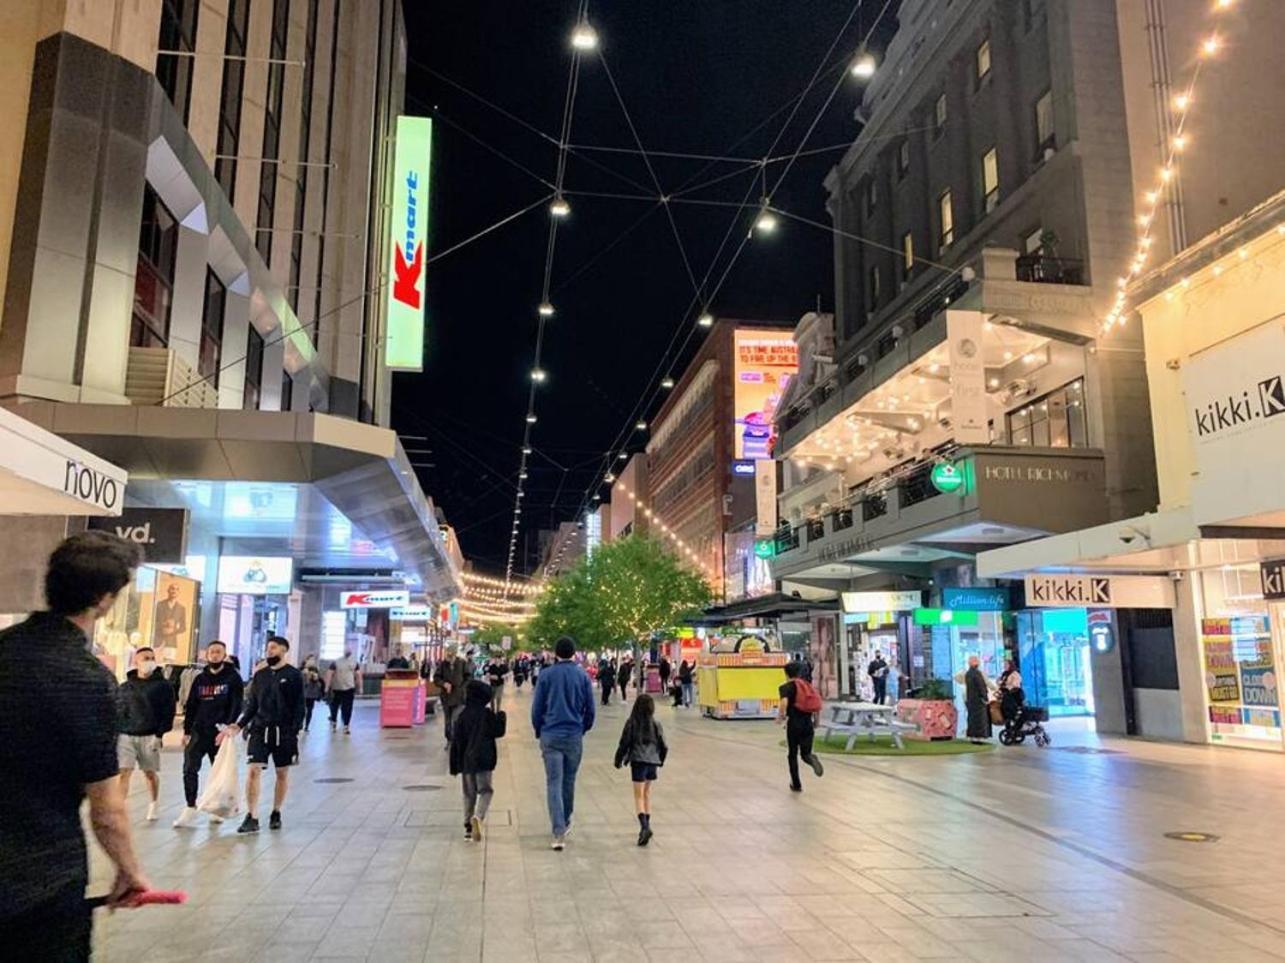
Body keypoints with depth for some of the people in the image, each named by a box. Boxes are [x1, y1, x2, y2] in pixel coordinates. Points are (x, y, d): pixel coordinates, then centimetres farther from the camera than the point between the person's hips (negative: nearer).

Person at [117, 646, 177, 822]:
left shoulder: (163, 686, 1)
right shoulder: (124, 687, 10)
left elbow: (168, 714, -4)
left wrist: (159, 735, -13)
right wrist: (114, 734, 3)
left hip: (149, 737, -1)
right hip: (125, 736, 2)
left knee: (150, 774, 8)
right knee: (123, 773, -8)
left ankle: (153, 806, 27)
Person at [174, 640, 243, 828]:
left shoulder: (233, 679, -1)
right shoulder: (200, 679, 10)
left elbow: (236, 706, -7)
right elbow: (190, 706, 11)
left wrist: (227, 728, -18)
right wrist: (187, 731, 6)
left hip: (220, 733, -2)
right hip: (199, 731, 3)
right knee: (189, 769, -11)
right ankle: (190, 810, -9)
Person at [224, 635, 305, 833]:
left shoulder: (294, 675, -3)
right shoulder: (260, 675, 9)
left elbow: (299, 707, -5)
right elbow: (252, 706, 13)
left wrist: (294, 732, -13)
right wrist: (238, 726, 2)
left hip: (284, 732, -3)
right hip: (260, 729, 3)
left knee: (282, 773, 9)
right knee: (253, 770, -9)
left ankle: (276, 813, 25)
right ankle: (251, 818, -4)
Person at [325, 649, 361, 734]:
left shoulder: (335, 663, 2)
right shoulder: (354, 663, 3)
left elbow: (329, 674, -4)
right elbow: (358, 675, 0)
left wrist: (327, 686, -3)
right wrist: (359, 687, 5)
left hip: (336, 688, 1)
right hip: (349, 688, -1)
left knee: (334, 706, 18)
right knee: (347, 708, 1)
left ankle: (333, 722, 22)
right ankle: (346, 726, -2)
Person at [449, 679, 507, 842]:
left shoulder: (463, 715, 1)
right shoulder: (487, 714, -8)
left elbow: (457, 741, 2)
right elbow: (498, 731, -2)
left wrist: (455, 765, 8)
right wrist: (501, 717, 14)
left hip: (466, 761, 3)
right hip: (484, 760, -3)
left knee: (469, 794, 14)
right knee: (485, 790, 4)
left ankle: (468, 827, 15)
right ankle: (478, 816, -22)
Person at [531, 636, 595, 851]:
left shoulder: (546, 675, -2)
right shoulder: (583, 676, 1)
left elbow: (536, 708, 0)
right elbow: (590, 709, 4)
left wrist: (539, 732, 14)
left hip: (550, 736, -1)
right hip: (574, 736, 1)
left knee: (553, 783, -1)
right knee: (569, 781, 16)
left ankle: (559, 832, -10)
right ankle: (565, 823, 31)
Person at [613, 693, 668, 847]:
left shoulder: (631, 723, -7)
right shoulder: (655, 724, 1)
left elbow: (624, 743, -5)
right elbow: (663, 745, 6)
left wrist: (618, 760, 8)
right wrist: (660, 760, 23)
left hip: (638, 761, -4)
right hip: (653, 761, 4)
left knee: (639, 795, -3)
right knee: (647, 793, 19)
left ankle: (644, 826, -21)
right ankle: (646, 826, 25)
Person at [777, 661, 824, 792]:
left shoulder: (786, 687, -4)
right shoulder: (808, 685, 12)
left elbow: (784, 703, -22)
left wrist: (780, 717, -6)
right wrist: (815, 721, 20)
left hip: (793, 723, -4)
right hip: (808, 723, 4)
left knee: (793, 754, 14)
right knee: (805, 753, 13)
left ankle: (796, 784, 17)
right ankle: (812, 758, -23)